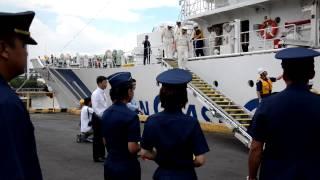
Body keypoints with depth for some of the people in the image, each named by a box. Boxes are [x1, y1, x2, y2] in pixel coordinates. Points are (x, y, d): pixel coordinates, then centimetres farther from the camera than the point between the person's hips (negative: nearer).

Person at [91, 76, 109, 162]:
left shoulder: (104, 93, 9)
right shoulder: (95, 94, -15)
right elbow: (95, 108, -21)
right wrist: (103, 116, -25)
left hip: (104, 118, 8)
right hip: (97, 118, -8)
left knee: (103, 137, 14)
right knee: (97, 137, 2)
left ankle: (102, 155, 25)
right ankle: (97, 157, 12)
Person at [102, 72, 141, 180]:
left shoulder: (106, 113, 4)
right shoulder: (131, 116, -20)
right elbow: (132, 148, -23)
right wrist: (142, 147, -3)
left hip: (109, 165, 7)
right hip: (127, 168, -7)